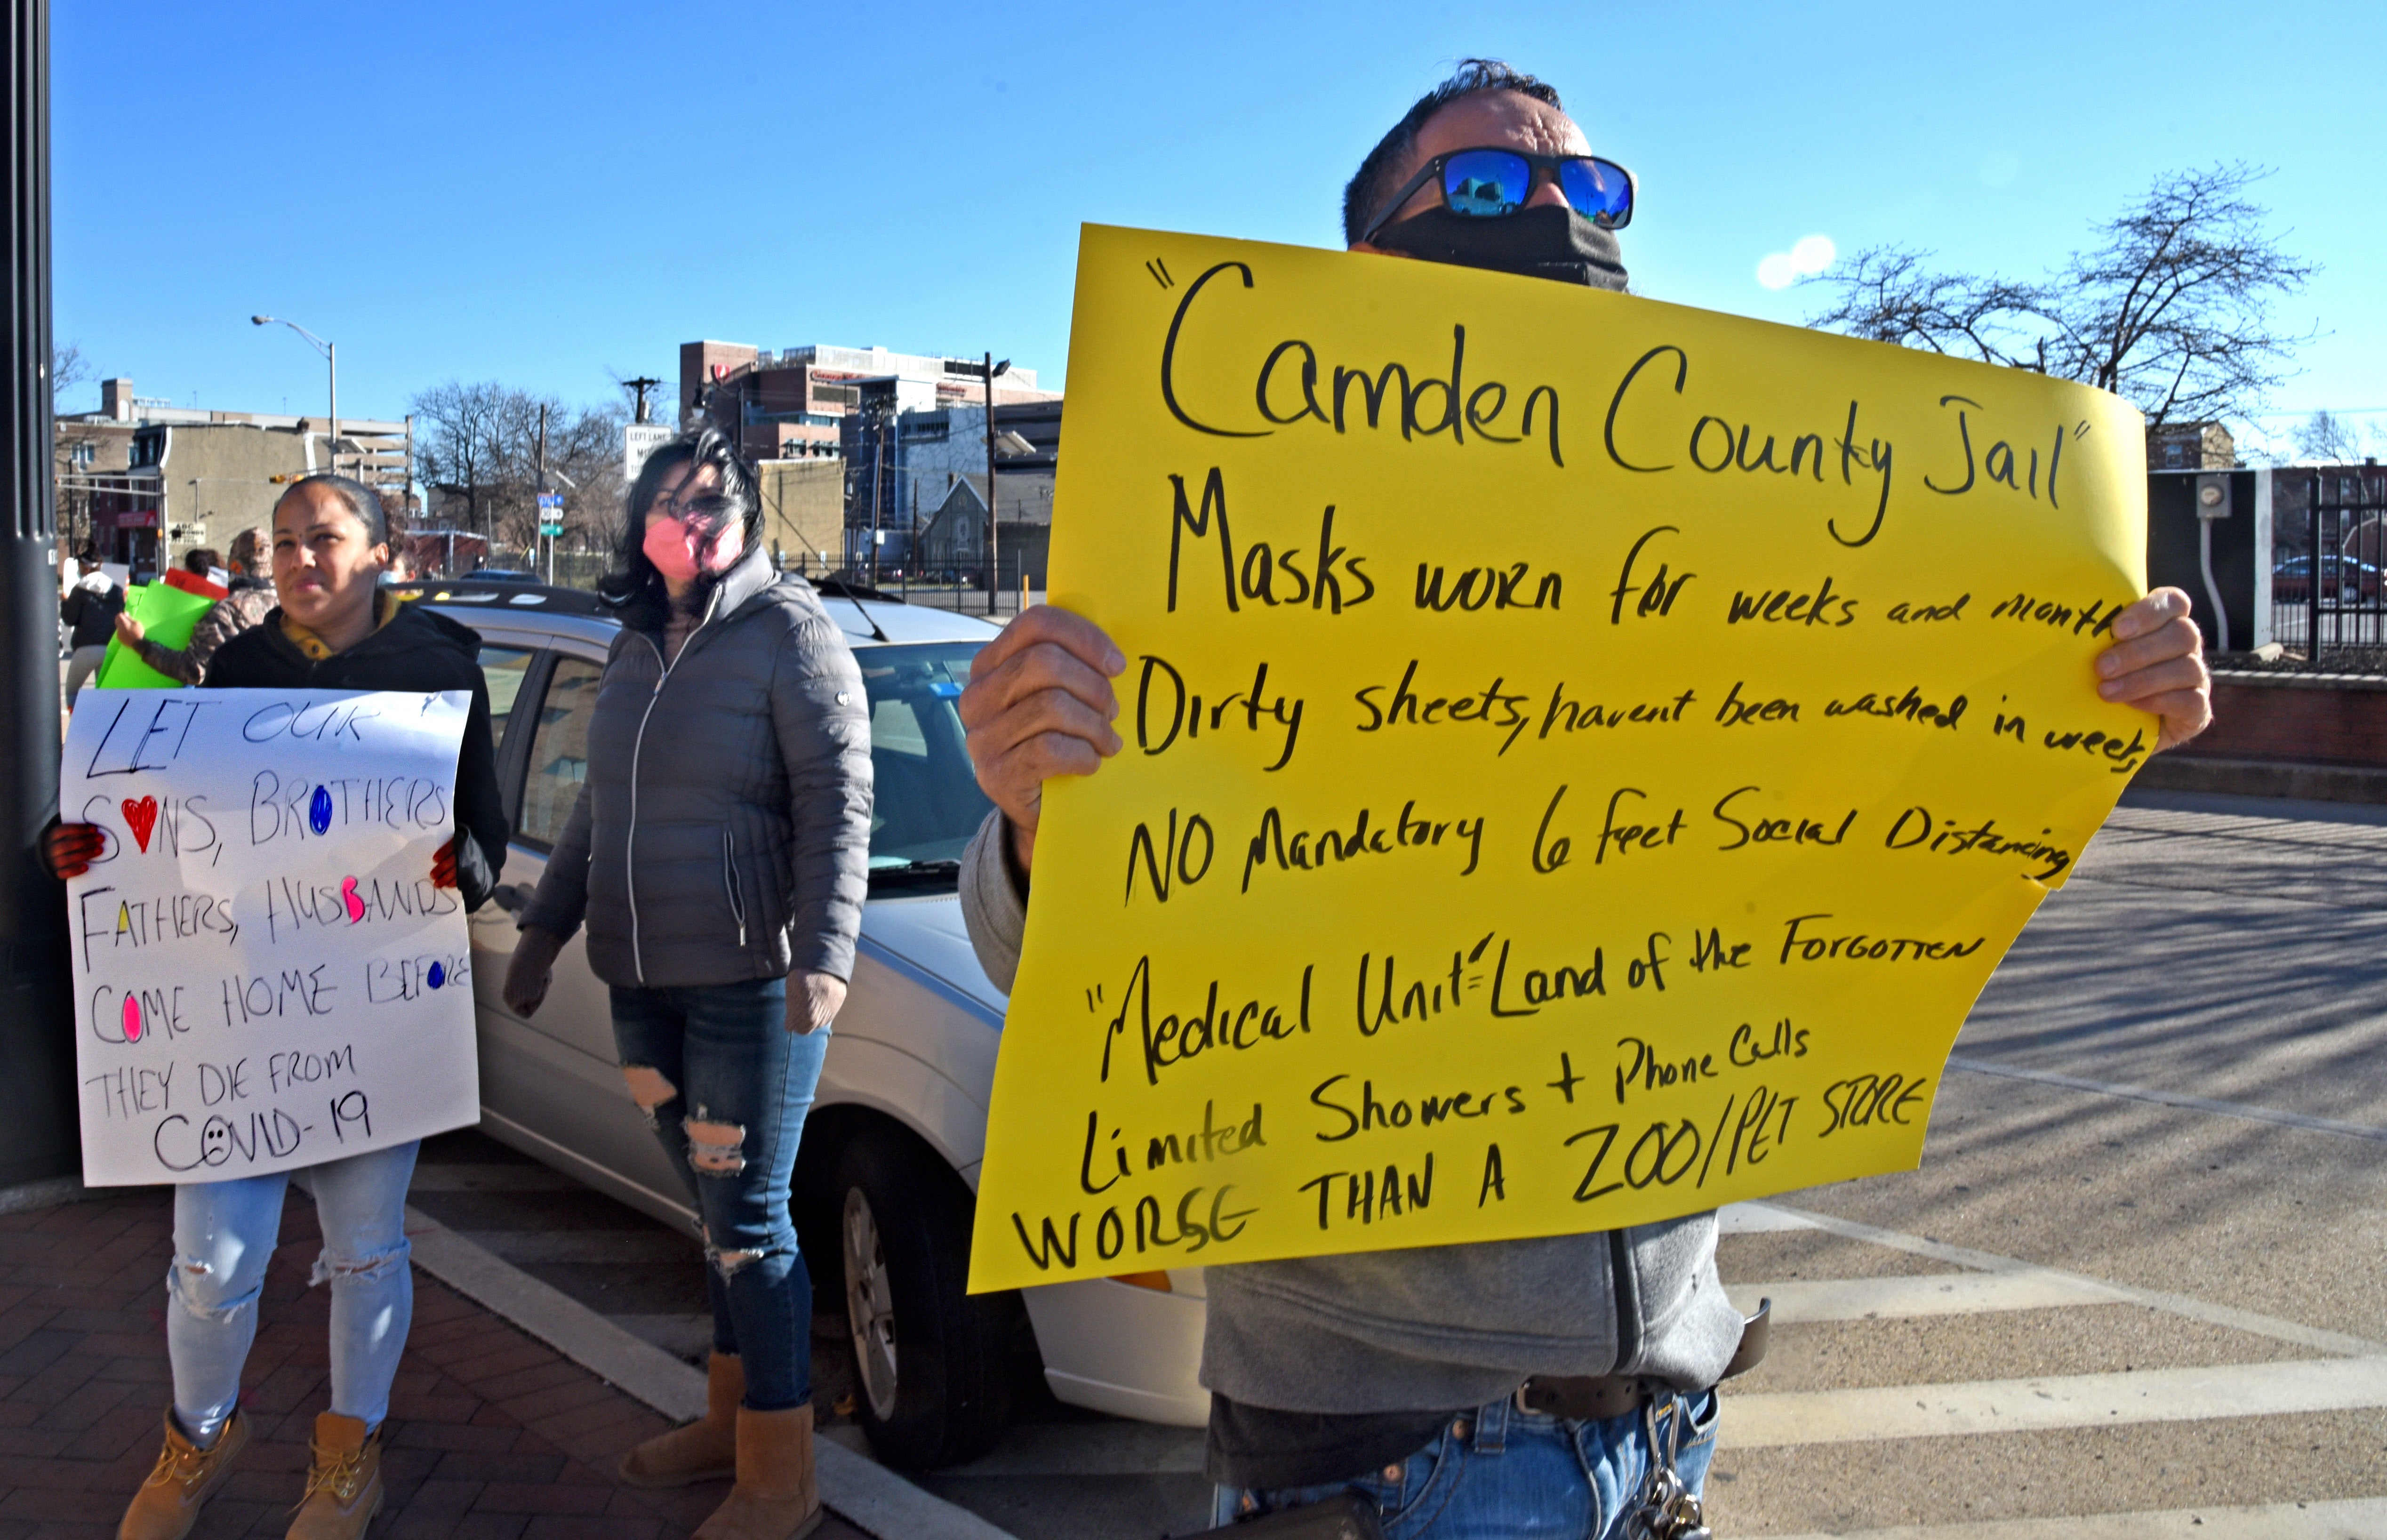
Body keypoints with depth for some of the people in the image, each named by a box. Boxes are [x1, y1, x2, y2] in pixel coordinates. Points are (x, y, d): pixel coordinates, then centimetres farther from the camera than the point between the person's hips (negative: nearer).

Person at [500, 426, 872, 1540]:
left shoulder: (787, 630, -8)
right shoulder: (636, 647, 14)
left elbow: (838, 803, -15)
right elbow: (598, 806, 23)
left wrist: (824, 955, -23)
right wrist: (546, 926, 21)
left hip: (751, 985, -7)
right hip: (643, 984, 7)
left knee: (749, 1222, -1)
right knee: (715, 1211, 16)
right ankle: (730, 1420, 31)